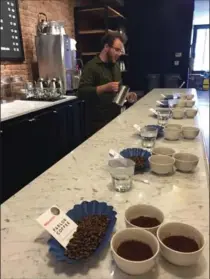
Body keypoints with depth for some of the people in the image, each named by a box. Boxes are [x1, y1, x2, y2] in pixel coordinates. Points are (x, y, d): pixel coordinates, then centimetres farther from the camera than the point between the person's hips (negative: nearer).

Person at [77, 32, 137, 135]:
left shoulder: (115, 65, 13)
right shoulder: (92, 66, -11)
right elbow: (81, 92, -20)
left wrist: (126, 96, 3)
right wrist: (105, 87, -28)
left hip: (116, 118, 7)